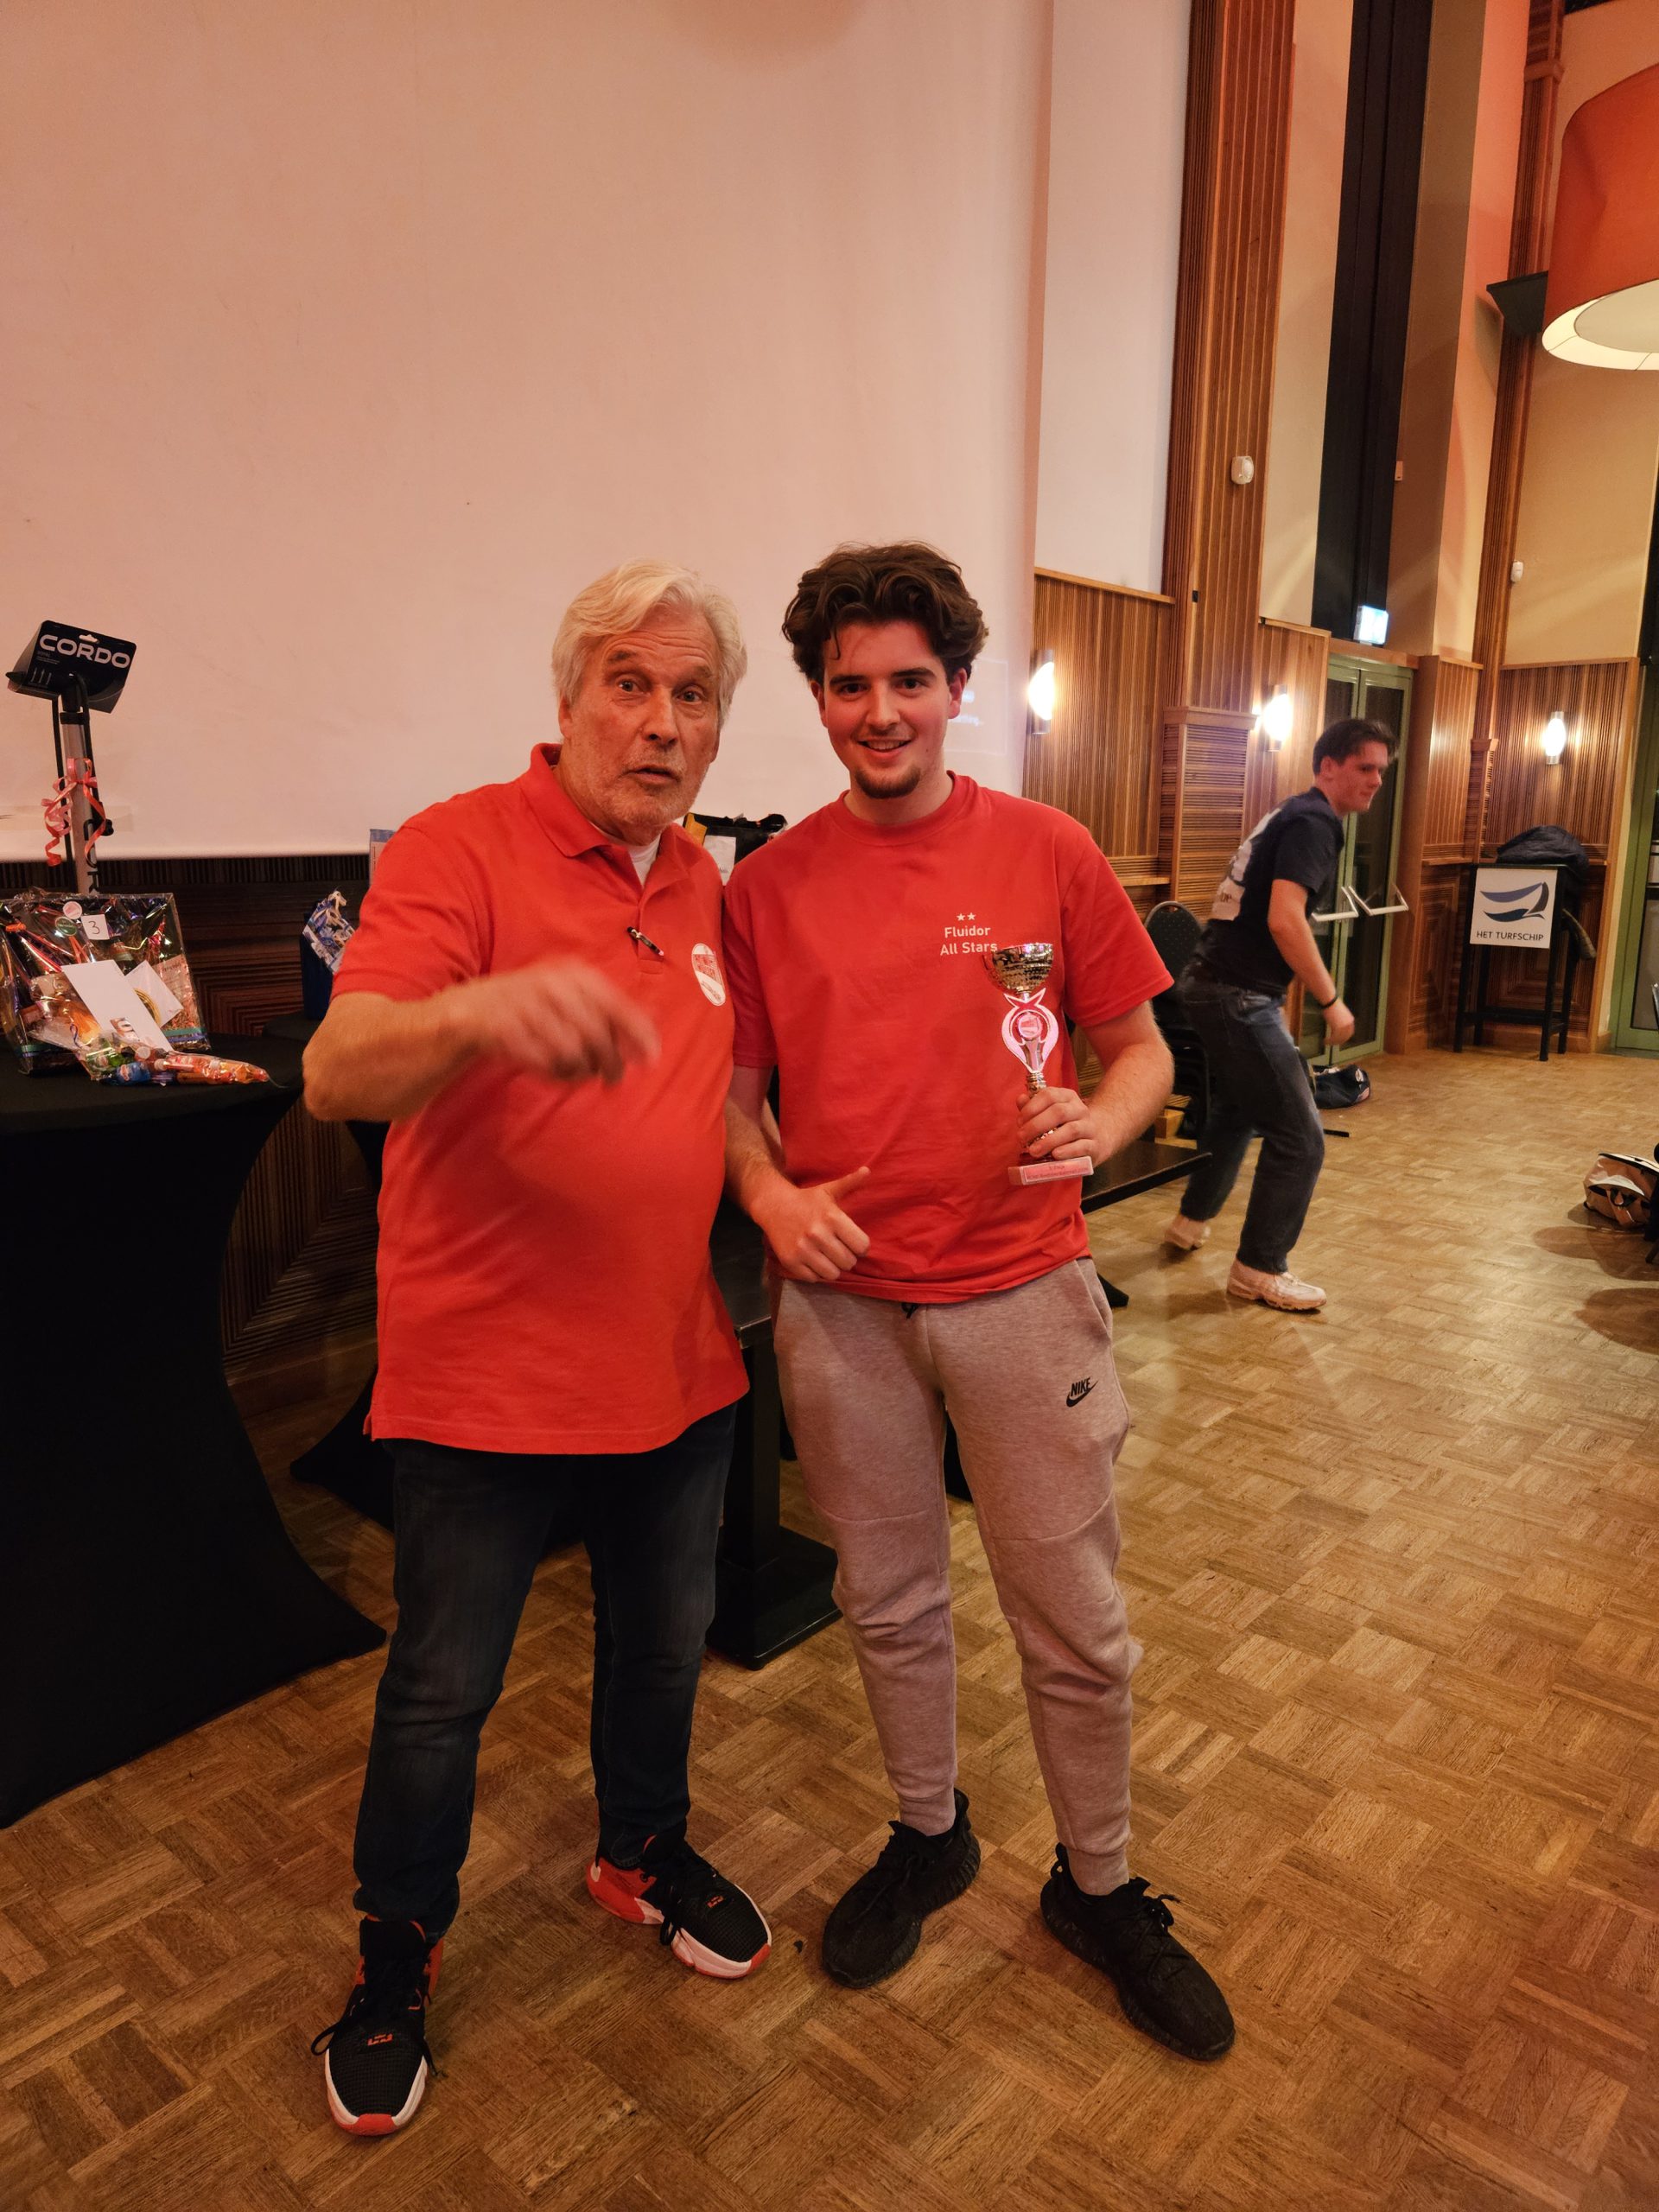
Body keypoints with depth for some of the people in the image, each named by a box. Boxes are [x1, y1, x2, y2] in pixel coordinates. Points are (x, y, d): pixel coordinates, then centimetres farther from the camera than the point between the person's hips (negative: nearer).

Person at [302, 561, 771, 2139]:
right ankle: (396, 1951, 40)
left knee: (662, 1645, 23)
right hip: (487, 1378, -5)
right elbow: (335, 1074, -29)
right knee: (441, 1694, 13)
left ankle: (645, 1854, 50)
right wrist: (482, 1010, -48)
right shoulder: (460, 849, -14)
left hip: (676, 1364, 6)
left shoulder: (706, 889, 7)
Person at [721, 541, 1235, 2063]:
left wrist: (1100, 1125, -17)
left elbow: (1142, 1048, 3)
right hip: (843, 1302, 2)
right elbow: (738, 1089, 8)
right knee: (890, 1601, 18)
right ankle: (928, 1835, 45)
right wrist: (766, 1188, -11)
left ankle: (1099, 1886, 36)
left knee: (1077, 1622, 9)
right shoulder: (768, 886, 1)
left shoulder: (1048, 854, -2)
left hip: (1022, 1287, -1)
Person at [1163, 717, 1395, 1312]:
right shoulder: (1313, 822, -13)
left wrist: (1276, 999, 27)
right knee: (1299, 1138, -5)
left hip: (1212, 984, 11)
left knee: (1235, 1110, 29)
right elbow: (1284, 920, -25)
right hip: (1238, 996, -11)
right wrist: (1331, 1001, -17)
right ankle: (1259, 1269, 6)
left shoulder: (1292, 817, 18)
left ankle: (1191, 1220, 42)